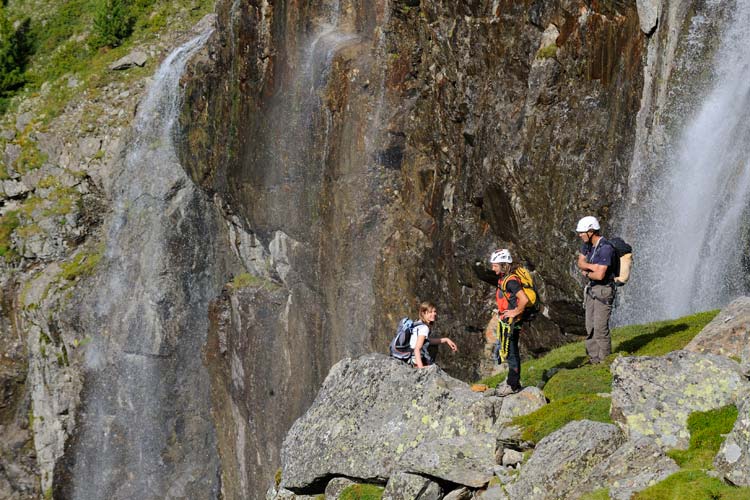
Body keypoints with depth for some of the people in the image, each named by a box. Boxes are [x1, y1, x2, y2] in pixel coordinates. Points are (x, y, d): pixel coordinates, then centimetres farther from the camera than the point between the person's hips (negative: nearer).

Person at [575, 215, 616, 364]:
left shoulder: (605, 248, -23)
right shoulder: (588, 244, 5)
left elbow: (600, 275, -27)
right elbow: (580, 262, 5)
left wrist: (586, 274, -7)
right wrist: (592, 266, -15)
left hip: (604, 290, -9)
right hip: (591, 289, 9)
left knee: (601, 328, -10)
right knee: (590, 327, 10)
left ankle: (605, 362, -4)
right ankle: (594, 361, 17)